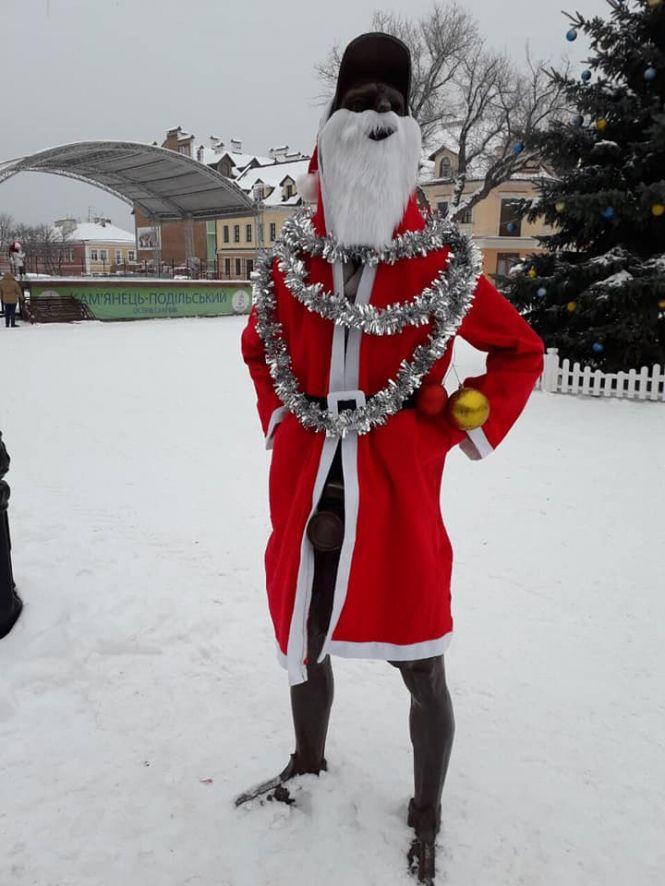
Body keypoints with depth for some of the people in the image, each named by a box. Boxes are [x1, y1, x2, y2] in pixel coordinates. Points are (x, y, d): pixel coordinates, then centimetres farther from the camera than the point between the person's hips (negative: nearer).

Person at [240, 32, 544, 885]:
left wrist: (465, 430, -3)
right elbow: (260, 350, 19)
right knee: (303, 643, 21)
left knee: (421, 670, 7)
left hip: (399, 496, -3)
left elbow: (521, 350, 5)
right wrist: (280, 426, 9)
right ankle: (308, 761, 52)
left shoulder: (443, 267, -7)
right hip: (303, 493, 4)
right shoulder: (288, 264, 0)